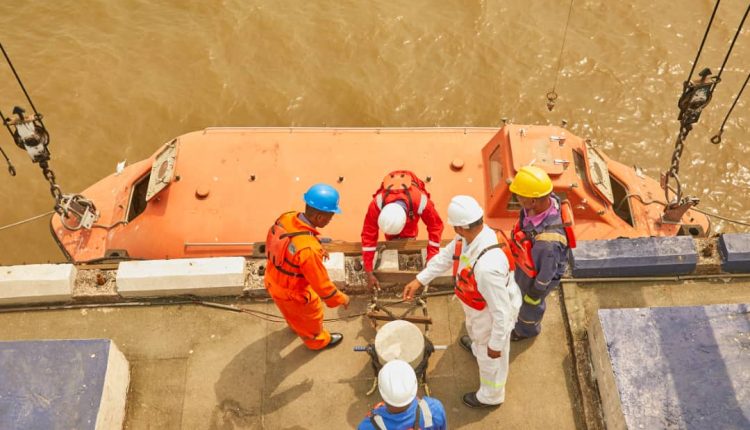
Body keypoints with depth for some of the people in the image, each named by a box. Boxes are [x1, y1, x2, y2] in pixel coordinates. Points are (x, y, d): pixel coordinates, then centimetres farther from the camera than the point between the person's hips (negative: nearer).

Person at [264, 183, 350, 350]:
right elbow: (321, 283, -29)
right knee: (311, 316, 28)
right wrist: (341, 299, -12)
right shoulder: (309, 250, -44)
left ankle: (296, 326, 70)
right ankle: (317, 340, 58)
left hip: (273, 281, 6)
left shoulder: (286, 218, -20)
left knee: (292, 312, 39)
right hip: (293, 293, -6)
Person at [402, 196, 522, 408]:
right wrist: (419, 280, -2)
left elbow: (501, 312, -36)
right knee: (474, 328, 41)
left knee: (490, 357, 23)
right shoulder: (470, 236, -22)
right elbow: (446, 255, -1)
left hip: (493, 315, -7)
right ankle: (477, 345, 76)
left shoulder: (487, 267, -48)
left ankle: (490, 396, 53)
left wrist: (496, 344, -23)